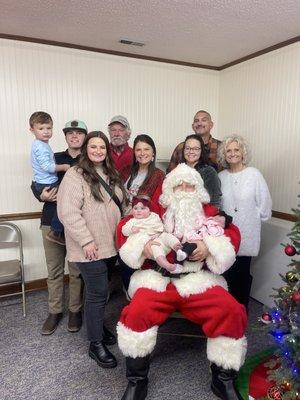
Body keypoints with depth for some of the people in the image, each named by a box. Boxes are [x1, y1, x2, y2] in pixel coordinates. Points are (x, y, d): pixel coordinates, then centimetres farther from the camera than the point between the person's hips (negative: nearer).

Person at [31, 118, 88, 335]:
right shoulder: (54, 159, 11)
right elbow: (35, 183, 15)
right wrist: (42, 195, -6)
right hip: (52, 221, 3)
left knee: (76, 271, 7)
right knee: (54, 270, 12)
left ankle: (75, 310, 26)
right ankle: (55, 311, 29)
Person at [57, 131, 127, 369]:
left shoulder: (111, 175, 12)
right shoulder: (75, 175, -12)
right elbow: (68, 212, -19)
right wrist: (86, 241, -20)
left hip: (109, 244, 7)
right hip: (90, 246, -7)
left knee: (100, 290, 19)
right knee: (98, 293, -1)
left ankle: (98, 326, 39)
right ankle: (96, 344, 17)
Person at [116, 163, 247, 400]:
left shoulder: (209, 213, 18)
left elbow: (233, 233, 8)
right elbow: (125, 226, 9)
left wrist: (209, 245, -11)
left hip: (199, 279, 1)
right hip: (158, 278, 0)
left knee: (231, 312, -21)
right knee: (137, 312, -26)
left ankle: (224, 379, 5)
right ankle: (137, 380, 1)